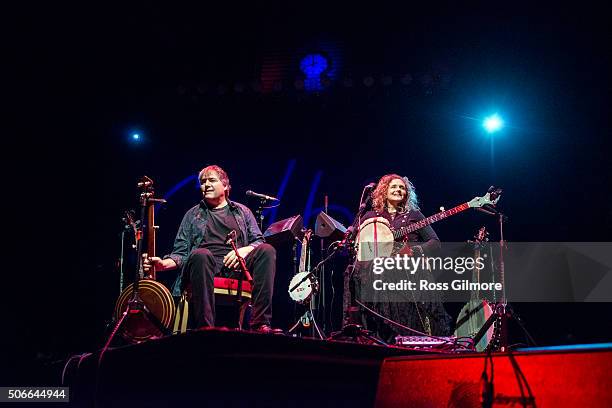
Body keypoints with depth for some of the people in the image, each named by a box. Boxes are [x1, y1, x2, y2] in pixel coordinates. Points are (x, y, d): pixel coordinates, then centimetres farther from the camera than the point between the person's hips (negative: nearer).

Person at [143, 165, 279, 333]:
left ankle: (260, 324, -34)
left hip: (238, 263, 1)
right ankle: (205, 330, -40)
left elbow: (259, 242, 16)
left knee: (267, 250, -29)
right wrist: (163, 264, -5)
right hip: (208, 264, -1)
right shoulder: (193, 214, 23)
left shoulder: (242, 211, 24)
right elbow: (181, 252, 16)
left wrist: (245, 249, -8)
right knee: (201, 254, -38)